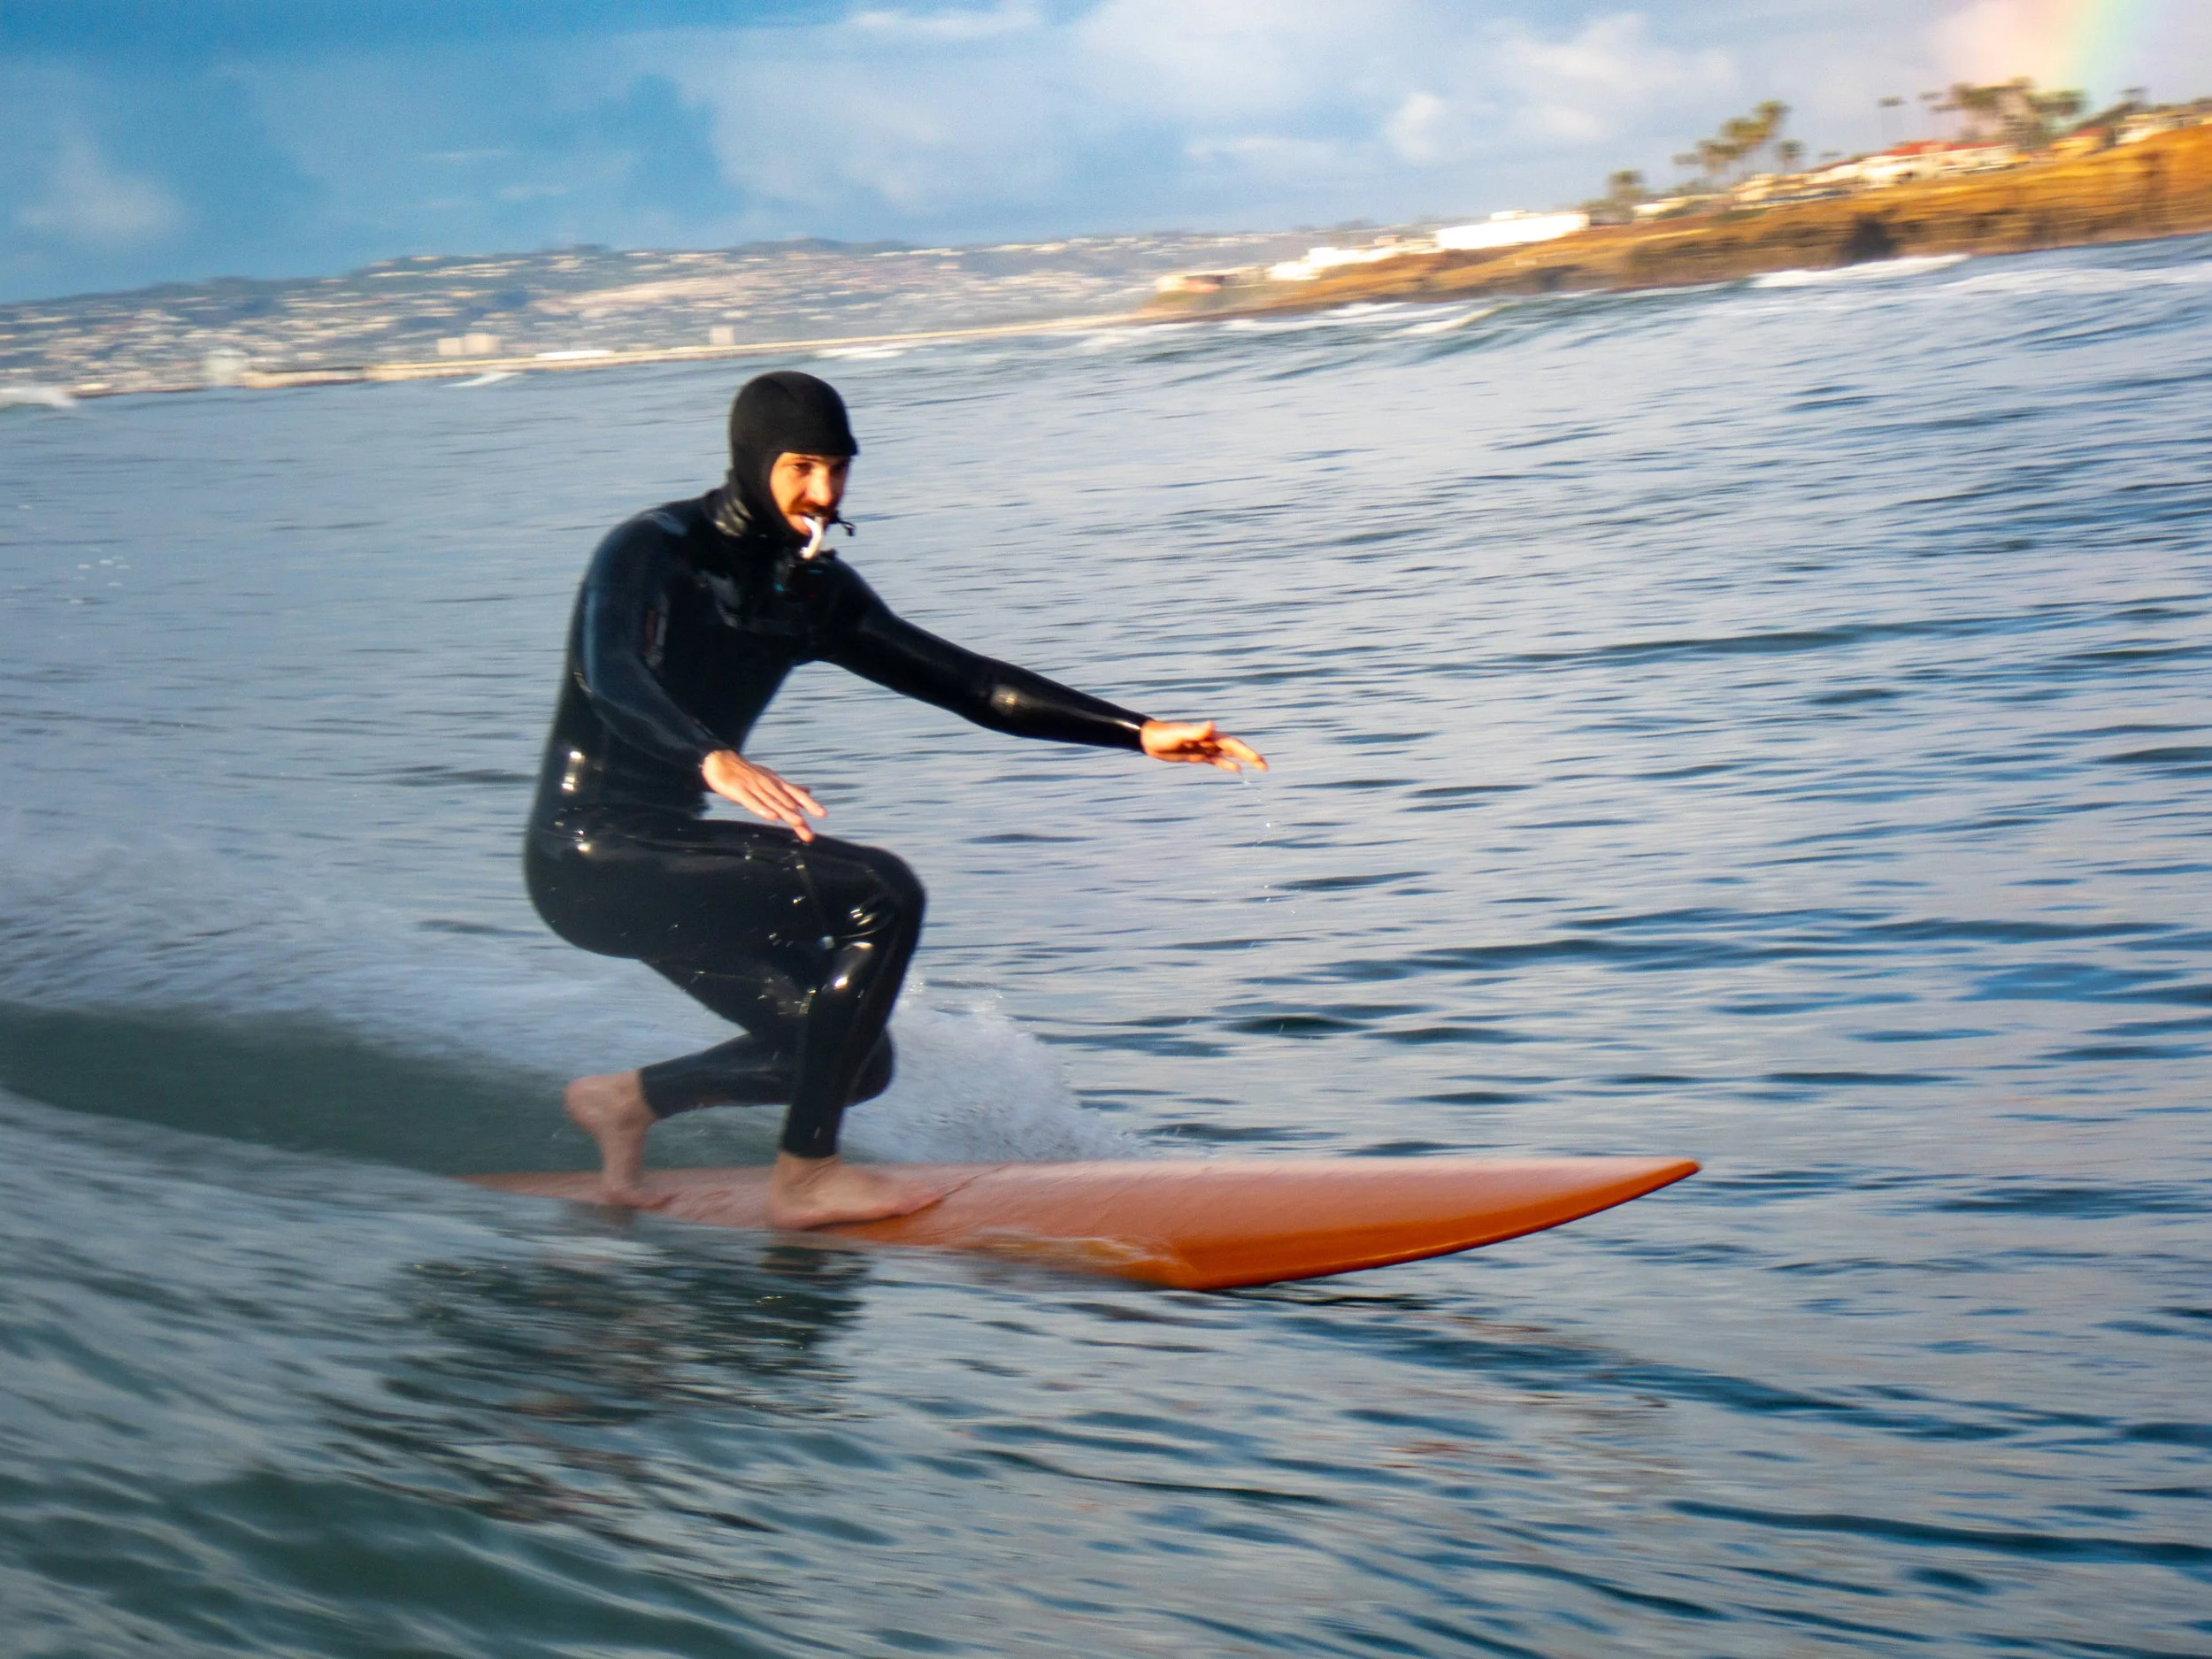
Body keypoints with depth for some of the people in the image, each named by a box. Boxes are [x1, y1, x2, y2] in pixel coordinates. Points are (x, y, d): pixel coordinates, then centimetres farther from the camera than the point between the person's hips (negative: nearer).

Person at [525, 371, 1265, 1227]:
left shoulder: (808, 589, 8)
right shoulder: (650, 552, -14)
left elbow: (967, 682, 7)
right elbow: (607, 673, -34)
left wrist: (1139, 733, -1)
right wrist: (713, 761, -54)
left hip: (663, 851, 8)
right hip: (590, 861, -8)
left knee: (855, 1061, 5)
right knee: (882, 895, -20)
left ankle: (629, 1099, 23)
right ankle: (804, 1177, -13)